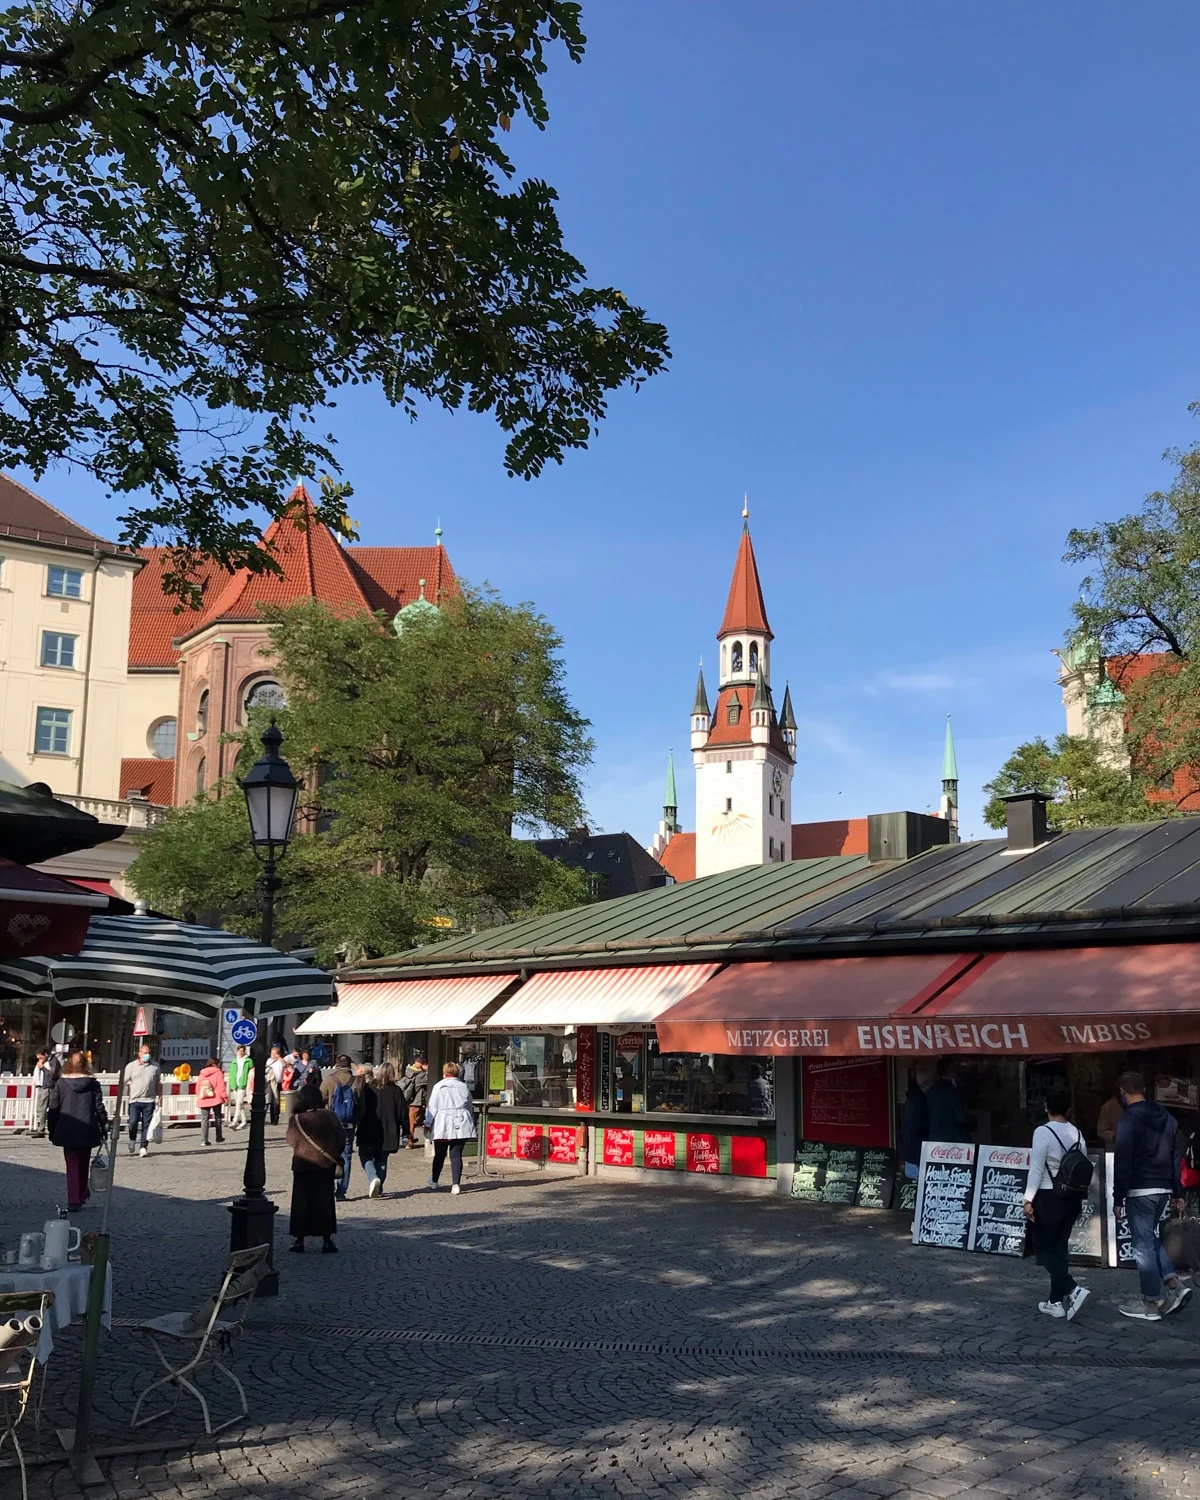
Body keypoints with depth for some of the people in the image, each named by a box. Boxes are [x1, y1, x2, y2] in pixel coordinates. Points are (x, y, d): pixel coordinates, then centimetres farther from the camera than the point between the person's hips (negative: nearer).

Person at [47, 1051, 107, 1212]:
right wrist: (104, 1127, 7)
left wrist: (52, 1131, 8)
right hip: (87, 1131, 1)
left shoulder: (60, 1084, -3)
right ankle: (82, 1195, 29)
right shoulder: (92, 1084, -3)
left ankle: (74, 1201, -4)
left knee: (72, 1165, 3)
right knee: (83, 1165, 17)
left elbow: (52, 1109, -1)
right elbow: (100, 1108, -2)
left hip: (67, 1132, -1)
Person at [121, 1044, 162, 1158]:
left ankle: (143, 1147, 5)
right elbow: (124, 1082, 3)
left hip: (149, 1101, 1)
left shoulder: (155, 1066, 9)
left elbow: (158, 1083, 14)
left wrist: (159, 1097, 9)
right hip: (134, 1100, -1)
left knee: (146, 1125, 1)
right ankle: (132, 1143, 16)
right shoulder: (131, 1066, 4)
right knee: (133, 1123, -5)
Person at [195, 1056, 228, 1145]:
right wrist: (225, 1097, -3)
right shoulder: (218, 1073, -4)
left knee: (204, 1119, 2)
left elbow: (198, 1087, 10)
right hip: (216, 1099, -3)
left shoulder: (202, 1074, 9)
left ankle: (204, 1140, -8)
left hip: (203, 1100, 3)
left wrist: (198, 1097, 20)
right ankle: (219, 1138, 19)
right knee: (218, 1118, 13)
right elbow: (221, 1086, -9)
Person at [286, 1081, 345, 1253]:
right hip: (325, 1164, 0)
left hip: (302, 1165, 0)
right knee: (324, 1201, 8)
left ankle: (299, 1238, 12)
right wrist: (336, 1156, 13)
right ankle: (326, 1240, 7)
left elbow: (291, 1141, 2)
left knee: (301, 1201, 11)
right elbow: (341, 1139, -3)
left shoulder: (296, 1119, -12)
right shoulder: (329, 1117, -11)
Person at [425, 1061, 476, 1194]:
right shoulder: (464, 1087, 9)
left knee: (439, 1155, 11)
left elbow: (432, 1107, -3)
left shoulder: (438, 1087, -2)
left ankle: (434, 1181, 25)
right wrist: (470, 1122, 30)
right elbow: (469, 1107, 18)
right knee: (456, 1155, 0)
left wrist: (427, 1124, 4)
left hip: (442, 1126, -2)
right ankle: (455, 1183, -11)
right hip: (460, 1125, 2)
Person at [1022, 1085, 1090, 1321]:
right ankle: (1056, 1301, 17)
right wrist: (1078, 1197, 18)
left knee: (1044, 1248, 5)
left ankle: (1073, 1289, -12)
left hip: (1049, 1197, -6)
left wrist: (1028, 1200, -9)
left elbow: (1036, 1170, -16)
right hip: (1072, 1196, 6)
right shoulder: (1077, 1133, 2)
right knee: (1059, 1248, 14)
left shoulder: (1043, 1132, -16)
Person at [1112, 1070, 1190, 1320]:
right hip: (1163, 1189, 8)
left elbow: (1122, 1163, -15)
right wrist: (1178, 1192, 18)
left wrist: (1118, 1197, -10)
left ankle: (1151, 1303, 3)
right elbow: (1175, 1157, 14)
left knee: (1143, 1245, -1)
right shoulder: (1167, 1117, 10)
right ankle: (1174, 1285, 9)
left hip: (1140, 1191, -8)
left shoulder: (1129, 1121, -13)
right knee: (1151, 1238, 21)